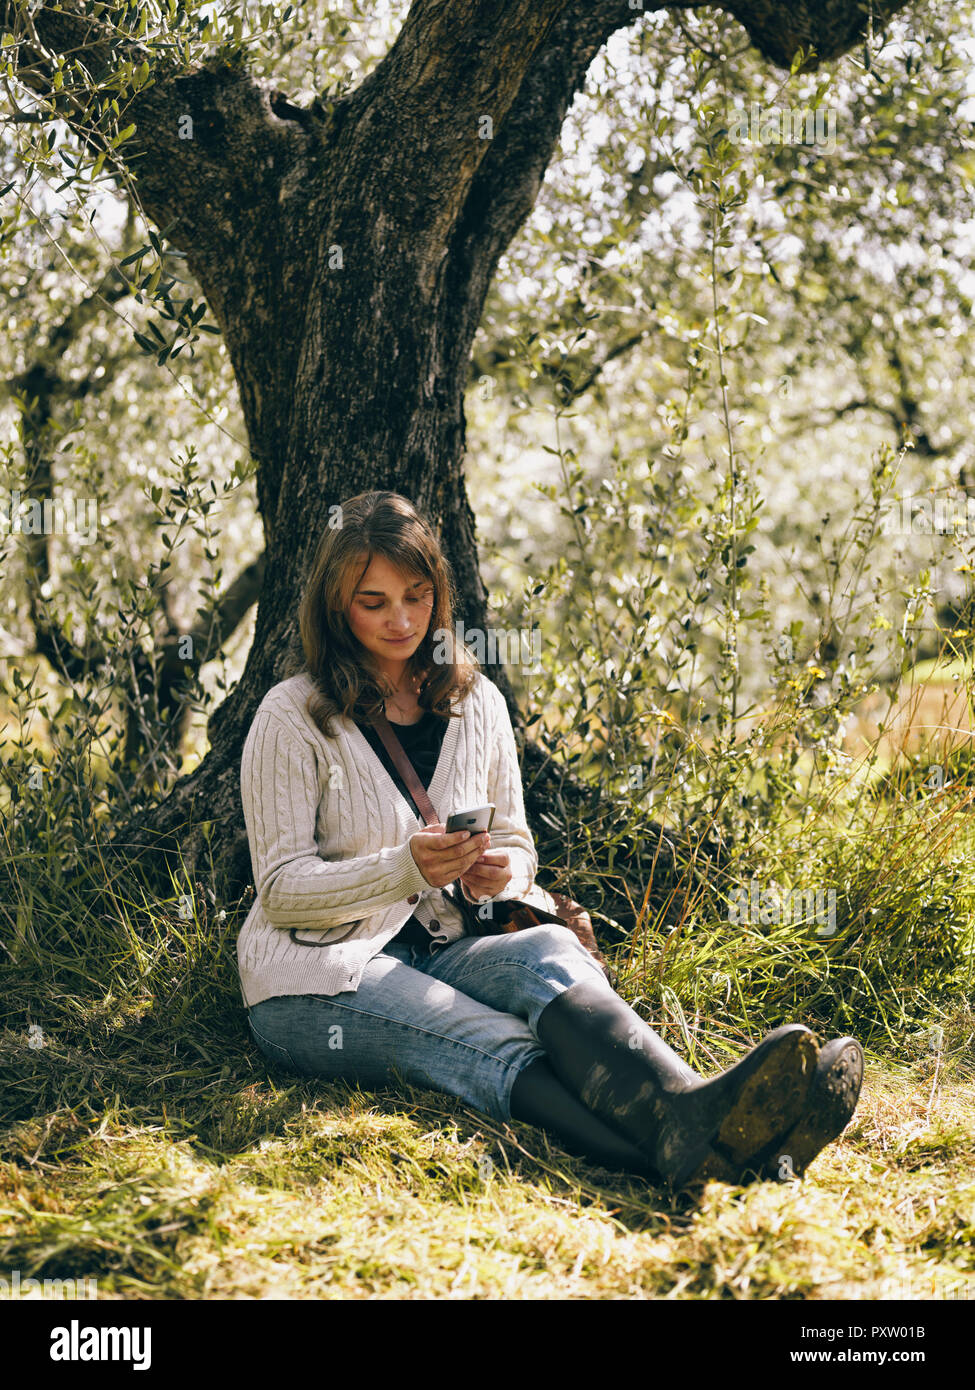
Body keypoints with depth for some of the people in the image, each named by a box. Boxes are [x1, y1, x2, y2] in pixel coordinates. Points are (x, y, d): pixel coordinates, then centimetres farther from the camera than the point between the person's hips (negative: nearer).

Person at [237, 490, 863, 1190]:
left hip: (442, 950, 4)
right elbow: (281, 887, -8)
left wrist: (504, 870, -10)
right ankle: (690, 1143, -63)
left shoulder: (475, 702, 11)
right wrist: (404, 868, -26)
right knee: (501, 1049, -34)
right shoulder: (292, 718, -4)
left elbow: (517, 843, 17)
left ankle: (692, 1112, -61)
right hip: (322, 974, -4)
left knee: (548, 952, -32)